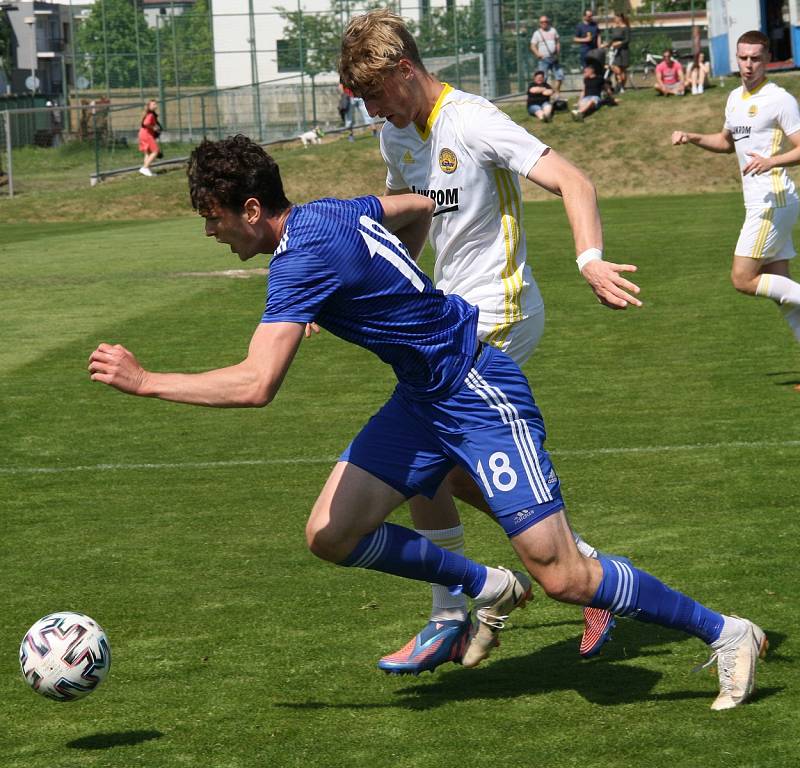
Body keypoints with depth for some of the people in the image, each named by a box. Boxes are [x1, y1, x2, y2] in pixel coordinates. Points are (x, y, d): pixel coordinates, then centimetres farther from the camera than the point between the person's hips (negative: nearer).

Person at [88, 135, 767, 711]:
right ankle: (488, 590, 19)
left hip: (481, 397, -9)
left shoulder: (304, 257, -24)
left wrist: (144, 381, -22)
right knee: (331, 536, 1)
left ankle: (725, 634, 7)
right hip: (423, 397, 10)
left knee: (562, 578, -9)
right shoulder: (326, 212, 4)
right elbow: (419, 207, 24)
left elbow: (255, 385, -31)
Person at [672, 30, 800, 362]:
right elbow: (727, 141, 33)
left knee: (742, 279, -12)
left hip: (773, 201, -9)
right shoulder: (735, 98, 16)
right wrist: (692, 138, 18)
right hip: (757, 204, 9)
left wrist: (772, 162, -30)